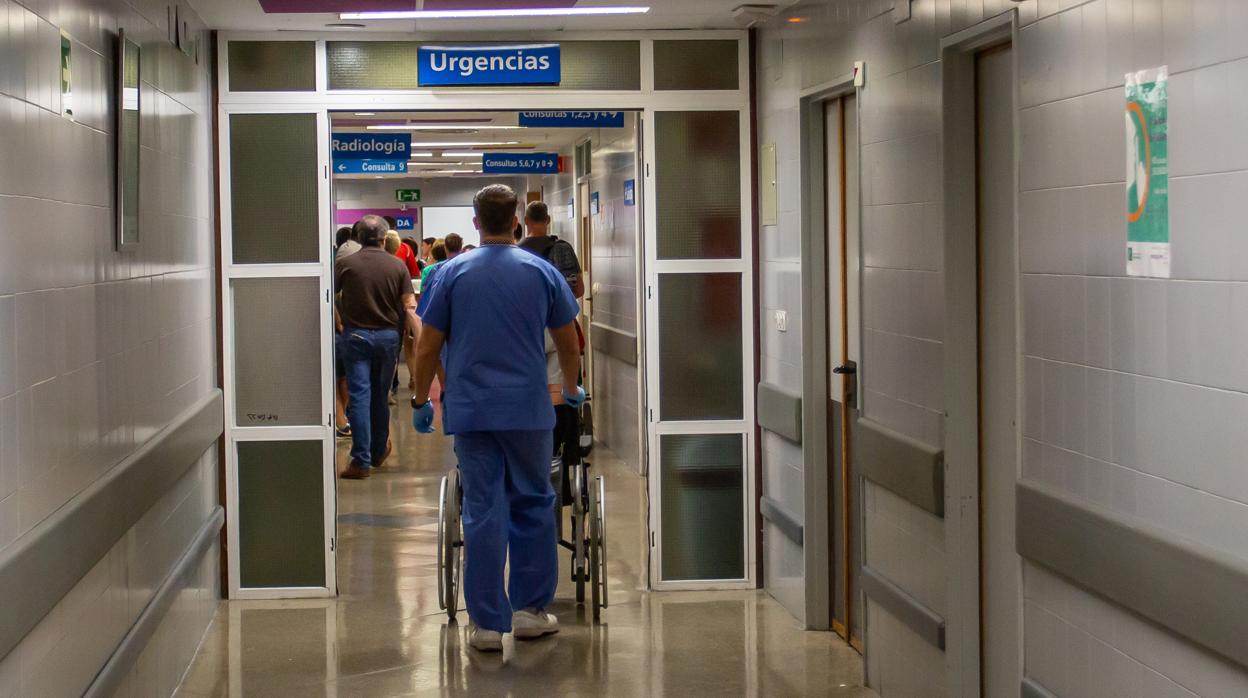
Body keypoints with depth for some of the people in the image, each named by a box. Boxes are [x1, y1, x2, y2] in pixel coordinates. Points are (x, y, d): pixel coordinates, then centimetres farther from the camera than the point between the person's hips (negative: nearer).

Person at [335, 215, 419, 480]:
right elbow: (409, 307, -5)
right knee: (380, 396, 16)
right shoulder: (397, 266, -3)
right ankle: (378, 452, 30)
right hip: (387, 336, 2)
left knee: (359, 396, -3)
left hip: (355, 335, -2)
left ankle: (361, 460, -9)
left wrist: (339, 323, 12)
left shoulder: (345, 264, -6)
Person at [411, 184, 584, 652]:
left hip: (471, 411, 0)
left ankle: (488, 622, 2)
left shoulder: (453, 273, -1)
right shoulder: (541, 272, 2)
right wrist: (572, 390, 27)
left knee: (482, 512, 1)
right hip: (528, 410, 0)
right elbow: (569, 344, 11)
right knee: (532, 506, 13)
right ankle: (531, 609, 15)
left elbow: (427, 348, -1)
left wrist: (420, 401, 12)